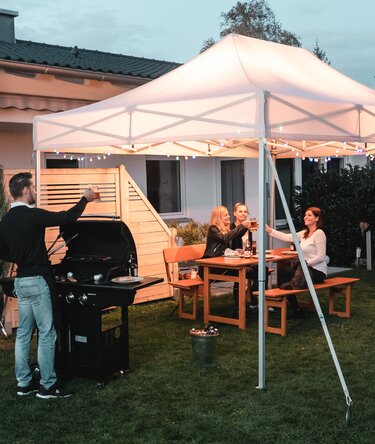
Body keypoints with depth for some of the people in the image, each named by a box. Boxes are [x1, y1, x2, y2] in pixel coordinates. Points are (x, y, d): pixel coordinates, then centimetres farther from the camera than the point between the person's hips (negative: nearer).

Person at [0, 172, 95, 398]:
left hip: (21, 281, 9)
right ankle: (47, 386, 4)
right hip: (38, 280, -8)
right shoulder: (32, 215, -17)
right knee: (47, 334, -2)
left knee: (24, 333, 13)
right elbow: (67, 217, -14)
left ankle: (24, 383, 19)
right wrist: (85, 199, 0)